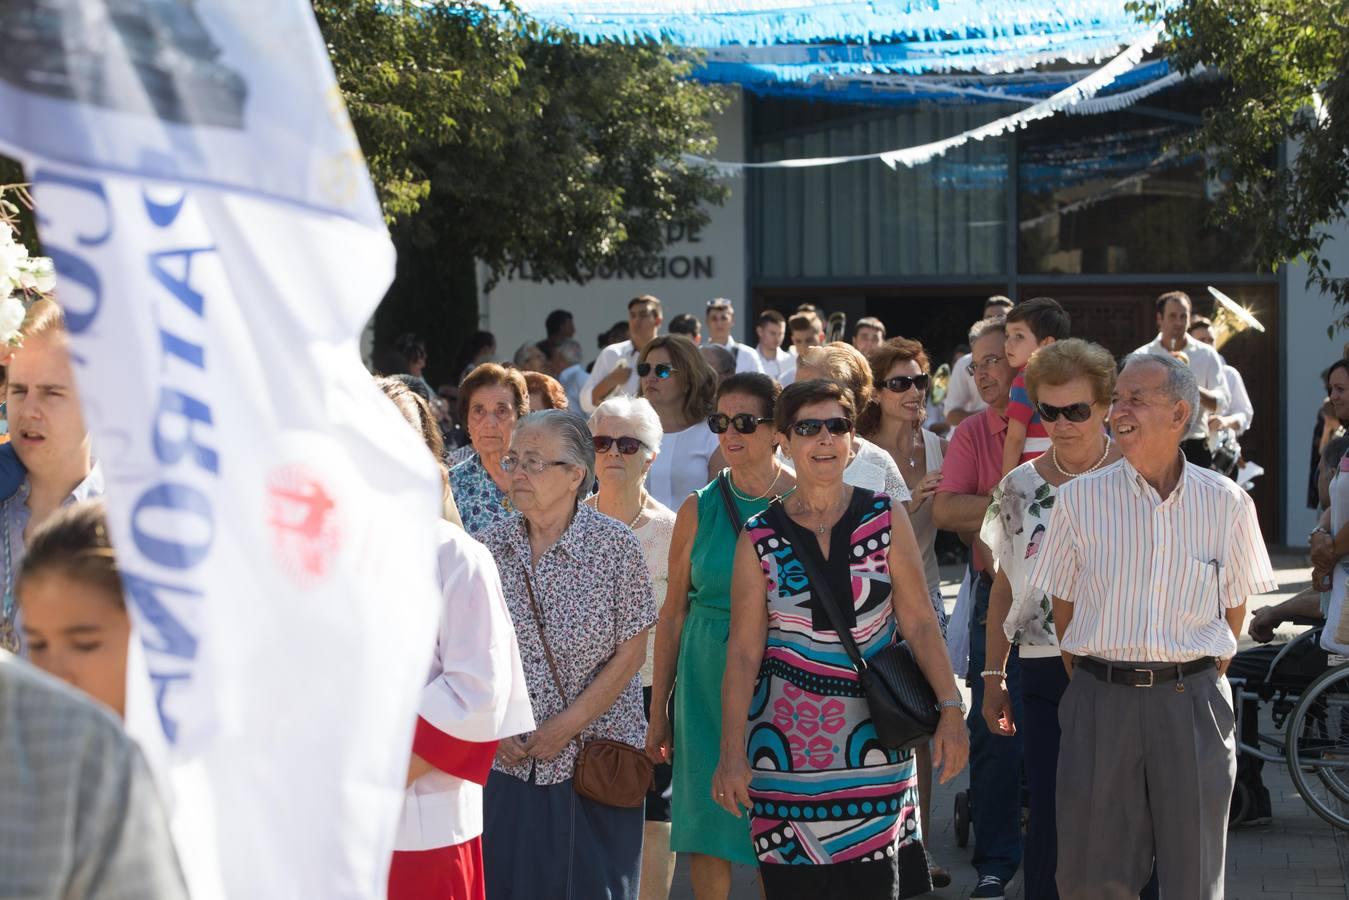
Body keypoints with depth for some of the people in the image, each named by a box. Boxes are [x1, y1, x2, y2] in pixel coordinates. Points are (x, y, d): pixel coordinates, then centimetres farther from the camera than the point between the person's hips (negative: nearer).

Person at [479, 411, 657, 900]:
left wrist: (566, 727, -12)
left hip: (593, 757, -3)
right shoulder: (492, 545, 3)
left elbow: (629, 654, -6)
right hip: (508, 762, 3)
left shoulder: (615, 545, -6)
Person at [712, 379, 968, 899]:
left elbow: (919, 623, 3)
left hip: (873, 734, 1)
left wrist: (950, 710, -6)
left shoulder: (884, 520, 4)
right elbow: (743, 652, 0)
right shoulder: (760, 539, 1)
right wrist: (731, 753, -4)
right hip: (787, 740, -1)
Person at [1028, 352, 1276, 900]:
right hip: (1101, 703, 0)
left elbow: (1234, 607, 9)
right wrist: (1090, 686, 3)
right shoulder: (1081, 500, 0)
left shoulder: (1226, 504, 0)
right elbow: (1064, 607, 7)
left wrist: (1201, 686, 5)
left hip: (1192, 702, 0)